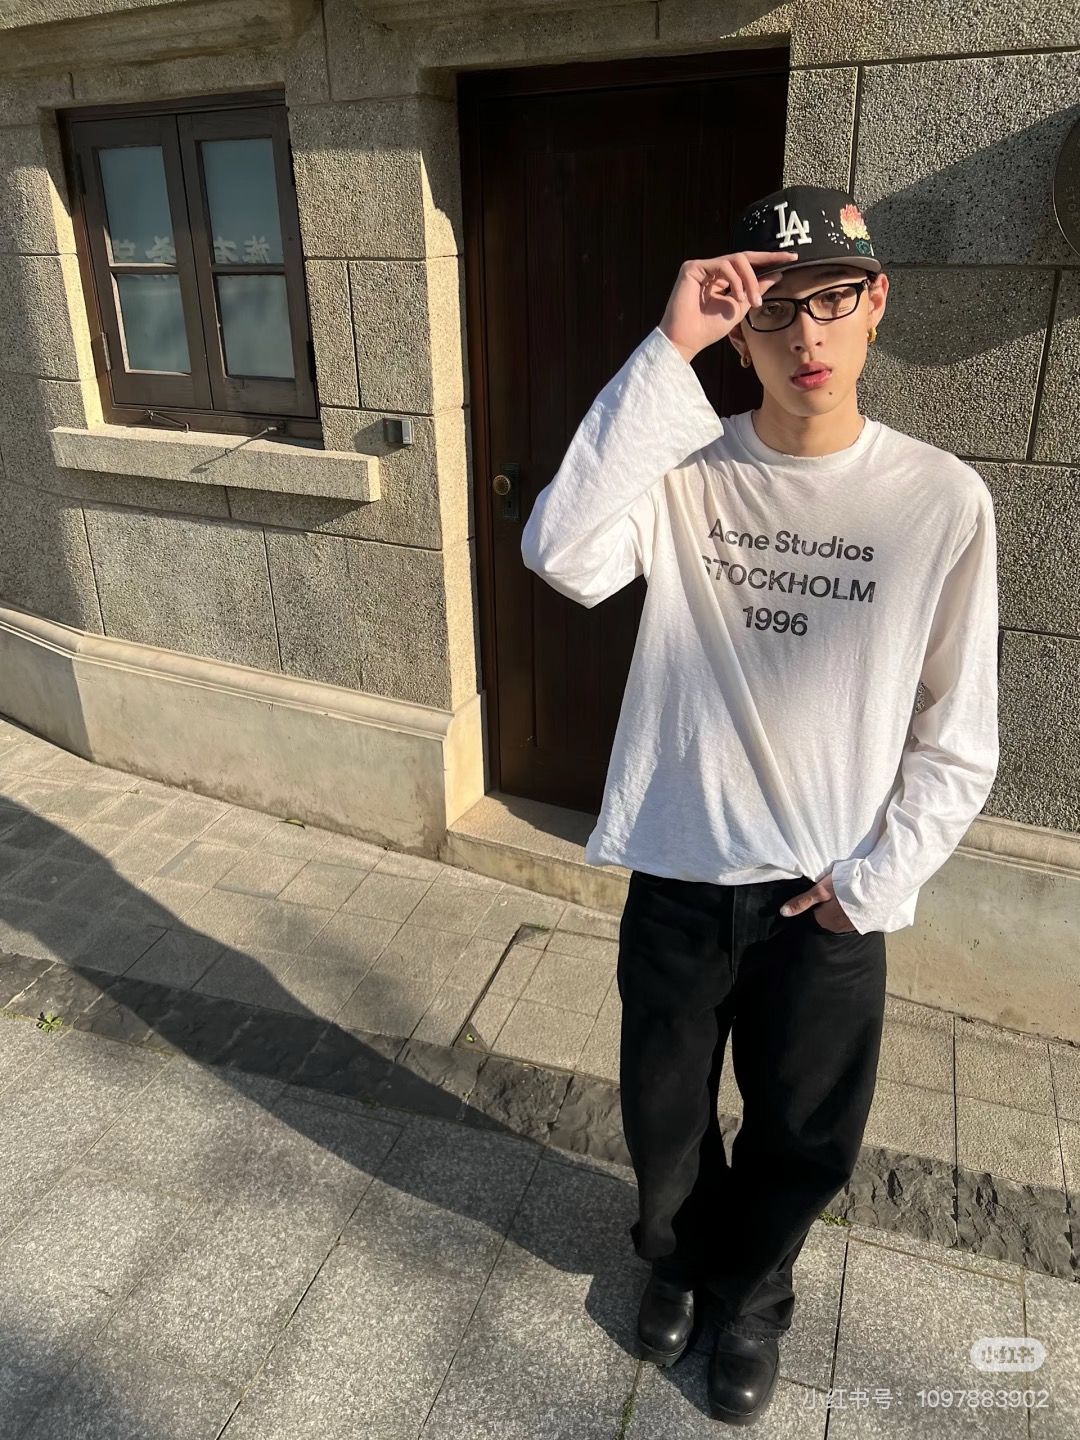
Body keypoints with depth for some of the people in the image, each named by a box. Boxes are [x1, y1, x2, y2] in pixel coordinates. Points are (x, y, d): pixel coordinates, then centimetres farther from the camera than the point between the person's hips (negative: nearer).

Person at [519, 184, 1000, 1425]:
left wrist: (874, 881, -9)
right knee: (664, 1112, 23)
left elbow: (957, 739, -4)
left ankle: (748, 1295, 53)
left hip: (829, 896, 0)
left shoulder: (942, 499, -9)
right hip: (678, 873, 1)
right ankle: (675, 1257, 56)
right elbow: (560, 555, -30)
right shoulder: (683, 471, -9)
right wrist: (666, 353, -29)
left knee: (802, 1137, 21)